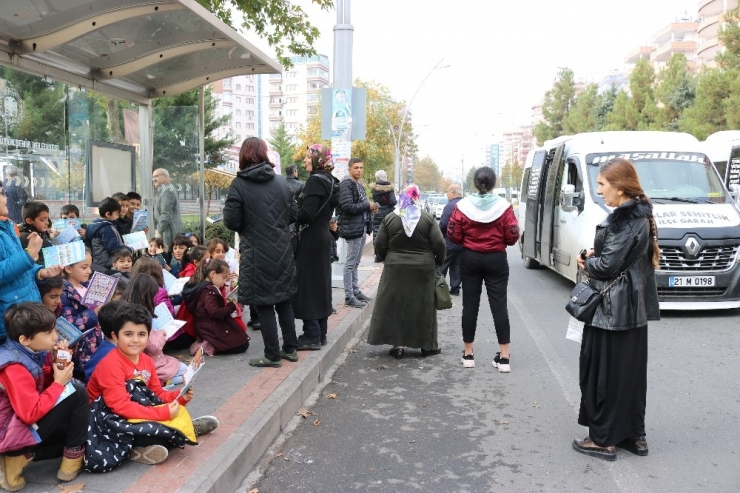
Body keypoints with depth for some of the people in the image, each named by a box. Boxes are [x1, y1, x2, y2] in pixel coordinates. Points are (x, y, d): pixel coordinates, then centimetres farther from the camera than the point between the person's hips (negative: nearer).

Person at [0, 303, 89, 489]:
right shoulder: (15, 369, -27)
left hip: (20, 423, 10)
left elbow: (45, 382, 11)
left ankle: (20, 457, 10)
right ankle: (73, 457, -3)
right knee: (77, 391, -16)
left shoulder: (27, 352, 0)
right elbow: (31, 414, -29)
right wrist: (59, 383, -21)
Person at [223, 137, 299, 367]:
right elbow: (293, 214, 9)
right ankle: (290, 348, 24)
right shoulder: (280, 181, 3)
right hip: (282, 251, 5)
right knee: (283, 299, 16)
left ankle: (273, 355, 9)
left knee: (263, 304, 3)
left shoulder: (239, 185, -9)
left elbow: (231, 222, -10)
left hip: (257, 254, -5)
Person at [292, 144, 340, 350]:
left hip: (311, 240, -9)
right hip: (323, 236, 9)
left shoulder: (315, 181, -15)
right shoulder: (329, 181, 13)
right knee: (320, 284, 13)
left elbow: (307, 214, -22)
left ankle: (312, 336, 1)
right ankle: (320, 333, 20)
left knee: (307, 285, -3)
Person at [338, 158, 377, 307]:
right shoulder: (346, 184, -11)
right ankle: (349, 296, -2)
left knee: (356, 262, 14)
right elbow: (347, 206, -22)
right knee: (350, 263, -6)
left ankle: (355, 291, 22)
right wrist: (367, 206, -14)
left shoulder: (359, 185, 18)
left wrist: (370, 208, 3)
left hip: (362, 227, 9)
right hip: (352, 227, -9)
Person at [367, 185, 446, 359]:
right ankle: (428, 345, 16)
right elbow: (439, 244, -7)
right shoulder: (428, 218, -3)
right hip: (423, 270, 0)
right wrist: (439, 260, 9)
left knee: (395, 305, 8)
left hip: (395, 269, 0)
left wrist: (387, 259, 16)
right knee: (424, 306, 9)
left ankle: (397, 344, 7)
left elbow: (380, 245, -1)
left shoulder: (389, 219, -1)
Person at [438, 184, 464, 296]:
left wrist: (439, 234, -3)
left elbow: (443, 224, -21)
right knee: (456, 266, 12)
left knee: (441, 267, 1)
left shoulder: (450, 205, -18)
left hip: (449, 242, -8)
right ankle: (455, 288, 13)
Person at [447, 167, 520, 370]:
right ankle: (504, 357, 6)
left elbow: (453, 236, -6)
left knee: (470, 305, 9)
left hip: (470, 258, 1)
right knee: (499, 305, 4)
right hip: (496, 259, -1)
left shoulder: (463, 205, -7)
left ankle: (468, 354, 15)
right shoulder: (504, 206, -8)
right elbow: (512, 237, -8)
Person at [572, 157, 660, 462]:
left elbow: (607, 265, -21)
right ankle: (634, 435, 26)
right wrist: (594, 256, 3)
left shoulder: (626, 219, -19)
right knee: (630, 373, 16)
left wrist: (587, 261, -2)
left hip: (612, 311, -10)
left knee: (604, 373, 1)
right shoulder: (638, 214, 12)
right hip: (632, 309, 10)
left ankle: (604, 440, 10)